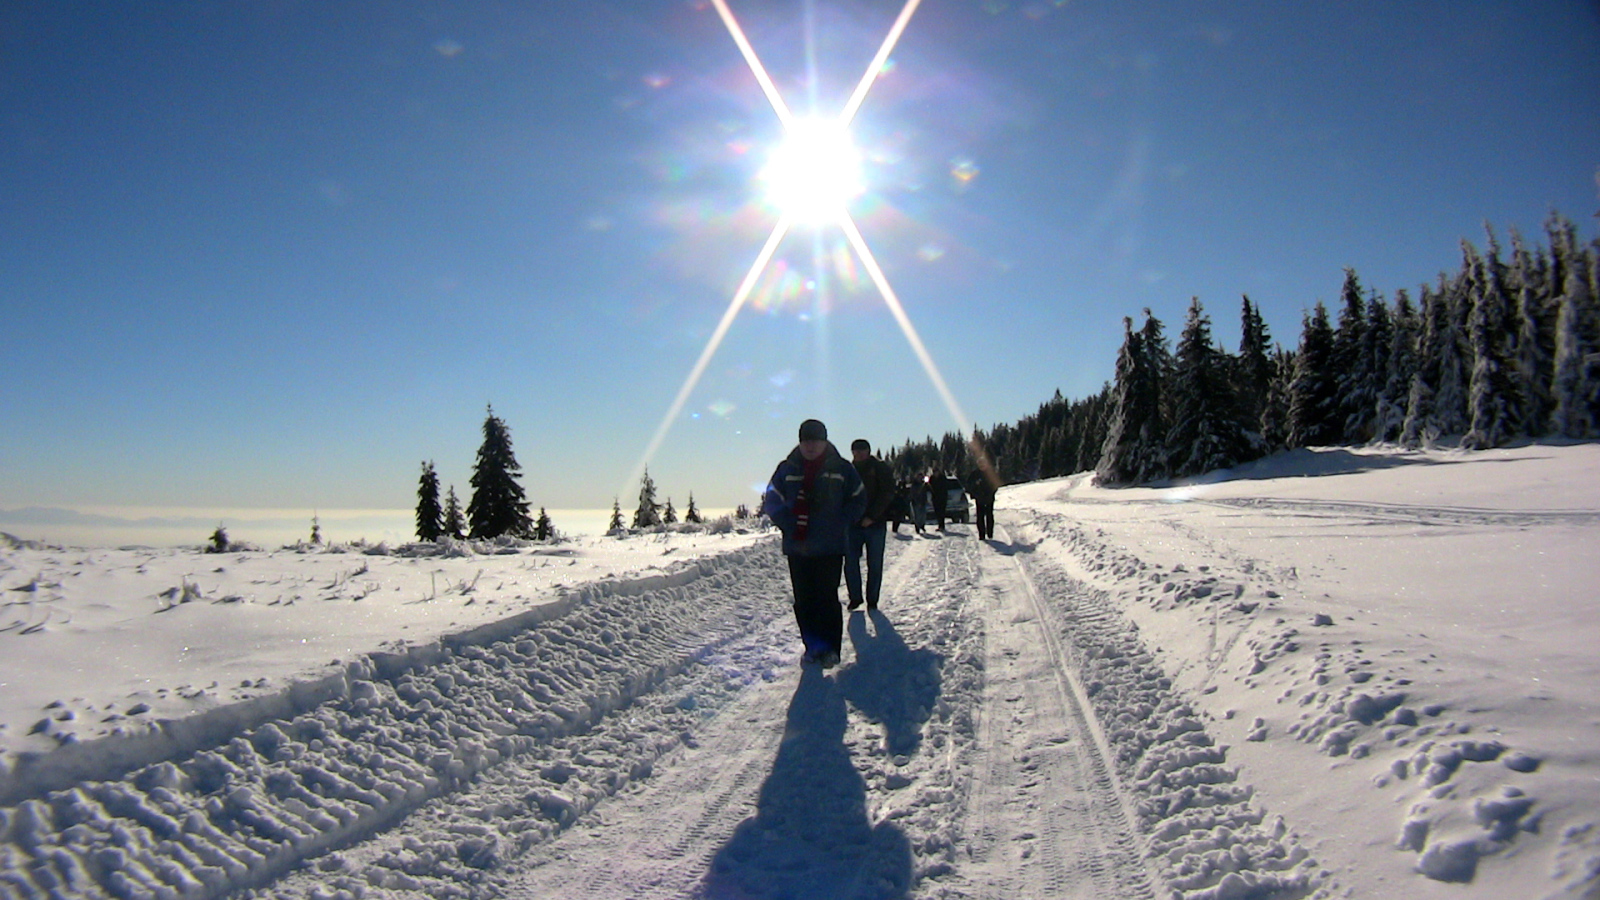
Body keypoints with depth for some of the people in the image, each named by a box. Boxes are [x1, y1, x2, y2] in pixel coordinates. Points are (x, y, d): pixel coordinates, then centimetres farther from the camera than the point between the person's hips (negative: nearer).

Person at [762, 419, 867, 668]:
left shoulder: (841, 469, 4)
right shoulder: (787, 469, 6)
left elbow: (858, 501, 9)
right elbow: (771, 502, 9)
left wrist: (839, 524, -2)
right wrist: (788, 524, -4)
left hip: (830, 547, -2)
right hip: (797, 547, 2)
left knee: (827, 598, -4)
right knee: (803, 600, 5)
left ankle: (830, 648, 7)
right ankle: (812, 646, 17)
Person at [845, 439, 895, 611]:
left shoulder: (881, 469, -1)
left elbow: (886, 494, -8)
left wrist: (872, 517, -15)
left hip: (874, 524, -3)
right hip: (853, 525, 3)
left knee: (874, 565, 3)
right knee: (850, 563, 1)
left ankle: (872, 600, 13)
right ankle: (855, 597, 15)